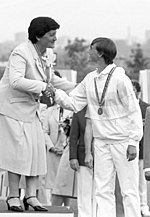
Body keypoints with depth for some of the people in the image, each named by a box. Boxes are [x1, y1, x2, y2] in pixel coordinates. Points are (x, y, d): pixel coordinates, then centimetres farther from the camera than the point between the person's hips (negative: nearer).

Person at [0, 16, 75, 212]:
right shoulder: (21, 54, -21)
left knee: (36, 150, 3)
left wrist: (75, 89, 14)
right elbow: (16, 81, -33)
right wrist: (41, 87, -33)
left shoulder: (47, 54, 5)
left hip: (30, 108, 8)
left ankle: (31, 195, 6)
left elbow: (50, 78, 20)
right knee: (19, 150, -10)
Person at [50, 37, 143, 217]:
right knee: (103, 190, 5)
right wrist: (54, 92, -8)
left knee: (129, 190, -3)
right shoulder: (90, 79, 6)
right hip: (101, 141, 7)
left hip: (123, 141, -7)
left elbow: (134, 112, -13)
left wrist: (133, 142, -15)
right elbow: (73, 103, 8)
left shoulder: (119, 79, -14)